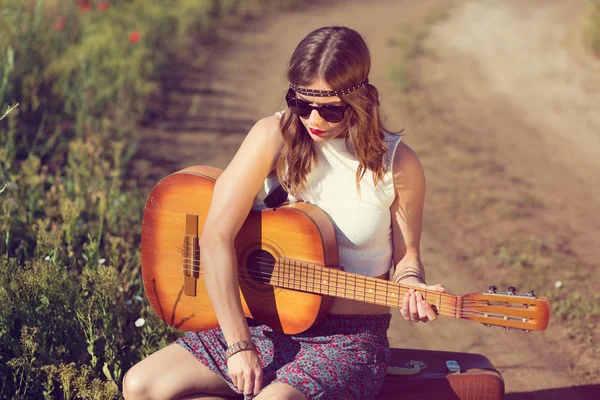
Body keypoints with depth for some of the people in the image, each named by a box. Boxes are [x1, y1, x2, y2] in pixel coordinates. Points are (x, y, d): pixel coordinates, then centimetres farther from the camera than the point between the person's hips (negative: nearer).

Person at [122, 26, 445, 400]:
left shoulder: (398, 165, -8)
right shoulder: (276, 137, -8)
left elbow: (406, 257, 5)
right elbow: (216, 235, -12)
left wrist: (413, 289, -21)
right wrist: (239, 344, -15)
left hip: (349, 338, -3)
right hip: (266, 325, 3)